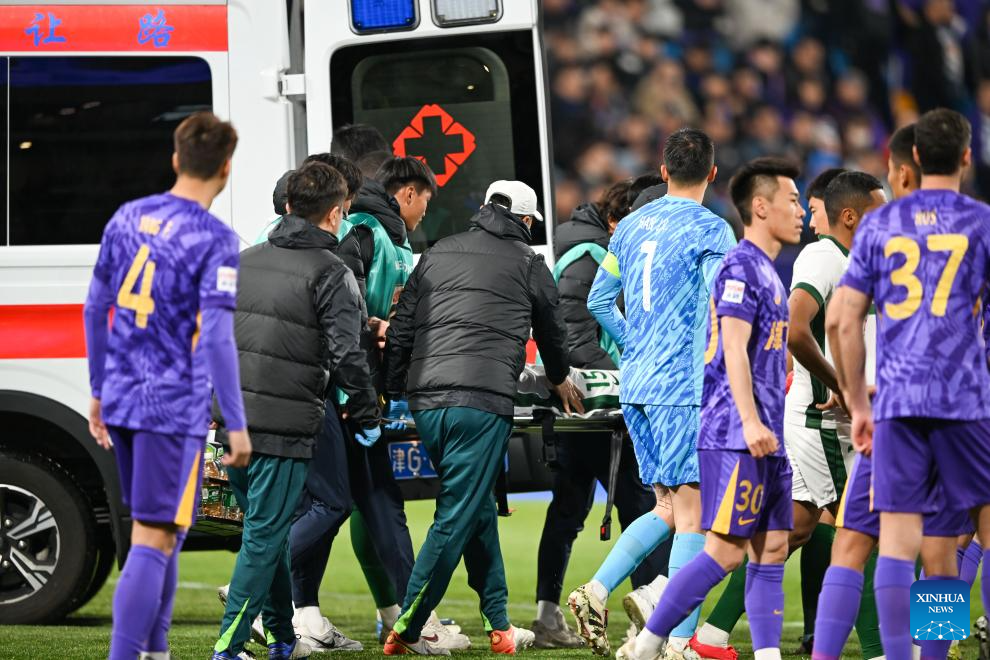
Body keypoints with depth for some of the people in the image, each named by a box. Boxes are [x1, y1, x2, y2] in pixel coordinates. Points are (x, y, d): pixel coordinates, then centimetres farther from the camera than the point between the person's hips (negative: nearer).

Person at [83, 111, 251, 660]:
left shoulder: (127, 218, 7)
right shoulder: (215, 239, -12)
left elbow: (95, 308, 12)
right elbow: (216, 337, -17)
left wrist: (98, 392, 22)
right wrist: (237, 425, -12)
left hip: (120, 402, 7)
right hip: (175, 408, -7)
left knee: (164, 532, 20)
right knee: (153, 543, -6)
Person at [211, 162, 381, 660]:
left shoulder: (245, 261, 13)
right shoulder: (330, 273, -8)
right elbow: (346, 355, -14)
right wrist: (366, 418, -1)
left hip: (232, 423, 7)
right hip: (284, 429, -7)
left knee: (266, 530, 19)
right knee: (264, 536, -2)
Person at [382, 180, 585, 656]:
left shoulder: (438, 253, 19)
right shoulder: (527, 263, 10)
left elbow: (400, 328, 15)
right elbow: (551, 329, 26)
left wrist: (395, 392, 19)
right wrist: (560, 379, 45)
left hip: (424, 401, 5)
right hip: (482, 402, -5)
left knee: (477, 508, 17)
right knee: (457, 517, -5)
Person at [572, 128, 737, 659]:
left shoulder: (631, 226, 13)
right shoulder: (710, 230, -7)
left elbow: (598, 300, 19)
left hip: (636, 386, 7)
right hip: (686, 388, -7)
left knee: (667, 509, 15)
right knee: (692, 515, -4)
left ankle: (596, 592, 1)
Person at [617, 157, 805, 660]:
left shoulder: (766, 271, 20)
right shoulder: (741, 266, -9)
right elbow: (734, 349, -18)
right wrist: (751, 423, -27)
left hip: (765, 441, 10)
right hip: (736, 437, -10)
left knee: (771, 550, 4)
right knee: (726, 551, -10)